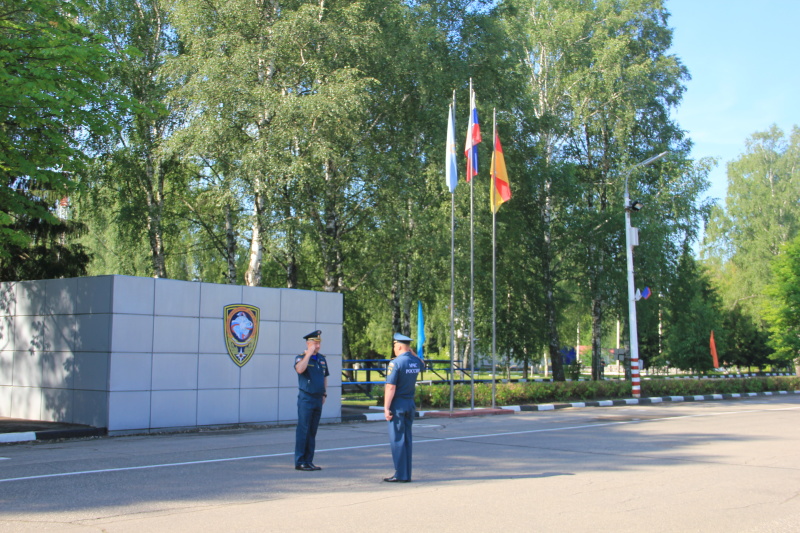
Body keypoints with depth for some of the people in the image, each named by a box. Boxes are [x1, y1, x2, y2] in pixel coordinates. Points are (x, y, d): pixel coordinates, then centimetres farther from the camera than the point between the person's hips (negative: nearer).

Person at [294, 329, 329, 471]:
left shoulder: (322, 359, 13)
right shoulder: (301, 358, -6)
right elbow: (300, 369, -29)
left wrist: (324, 393, 16)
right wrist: (309, 353, -23)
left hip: (318, 399, 6)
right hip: (306, 399, -6)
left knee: (312, 432, 10)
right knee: (303, 430, -5)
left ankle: (309, 461, 16)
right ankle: (300, 462, 1)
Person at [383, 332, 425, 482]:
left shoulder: (395, 363, -16)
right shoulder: (416, 362, 5)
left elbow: (391, 387, -20)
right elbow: (423, 366, 33)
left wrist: (386, 408, -16)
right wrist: (412, 353, 22)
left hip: (398, 405, -7)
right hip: (411, 404, 7)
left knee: (397, 440, -1)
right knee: (407, 439, 12)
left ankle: (400, 475, 0)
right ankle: (407, 475, 15)